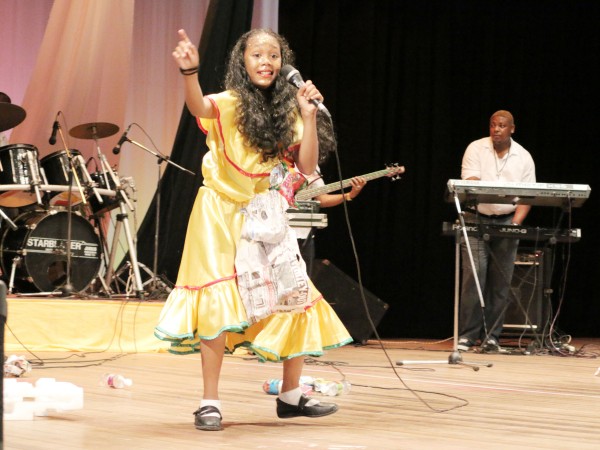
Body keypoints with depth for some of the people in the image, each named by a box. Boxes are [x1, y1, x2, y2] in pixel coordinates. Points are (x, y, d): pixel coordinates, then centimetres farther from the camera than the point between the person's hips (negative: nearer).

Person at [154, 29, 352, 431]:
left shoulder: (287, 110, 6)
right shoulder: (231, 103, -9)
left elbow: (307, 166, -2)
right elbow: (199, 107, -33)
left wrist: (309, 115, -13)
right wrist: (190, 71, -53)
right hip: (223, 216, -5)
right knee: (221, 303, -14)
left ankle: (291, 395, 20)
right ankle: (209, 402, -6)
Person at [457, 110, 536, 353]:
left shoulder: (524, 157, 4)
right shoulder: (476, 149, -2)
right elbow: (469, 182, -12)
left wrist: (515, 224, -11)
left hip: (507, 222, 3)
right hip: (476, 220, -3)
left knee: (500, 281, 2)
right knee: (474, 277, -12)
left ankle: (491, 336, 7)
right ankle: (467, 335, -8)